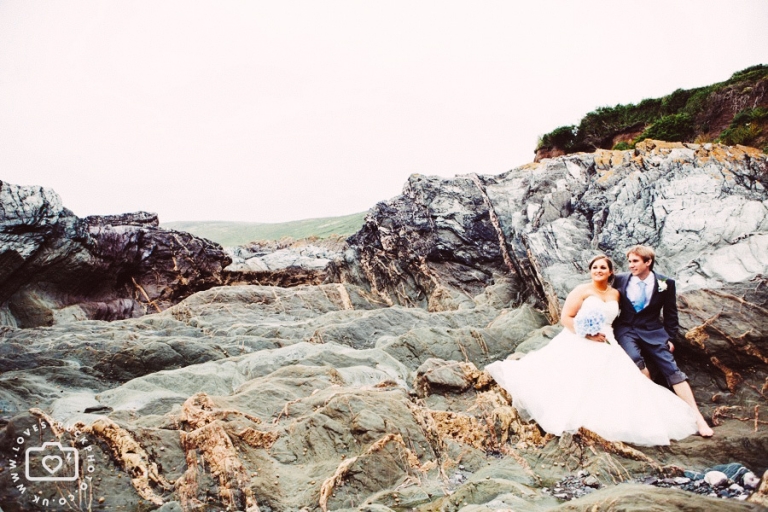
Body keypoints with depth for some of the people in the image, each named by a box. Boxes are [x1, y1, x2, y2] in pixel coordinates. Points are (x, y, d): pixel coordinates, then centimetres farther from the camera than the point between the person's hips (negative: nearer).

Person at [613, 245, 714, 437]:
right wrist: (611, 330, 7)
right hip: (626, 329, 0)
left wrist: (670, 338, 3)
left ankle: (697, 417, -7)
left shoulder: (665, 283, -4)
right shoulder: (620, 280, -2)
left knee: (671, 368, -10)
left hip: (652, 331, 0)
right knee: (635, 359, -29)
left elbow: (670, 313, 6)